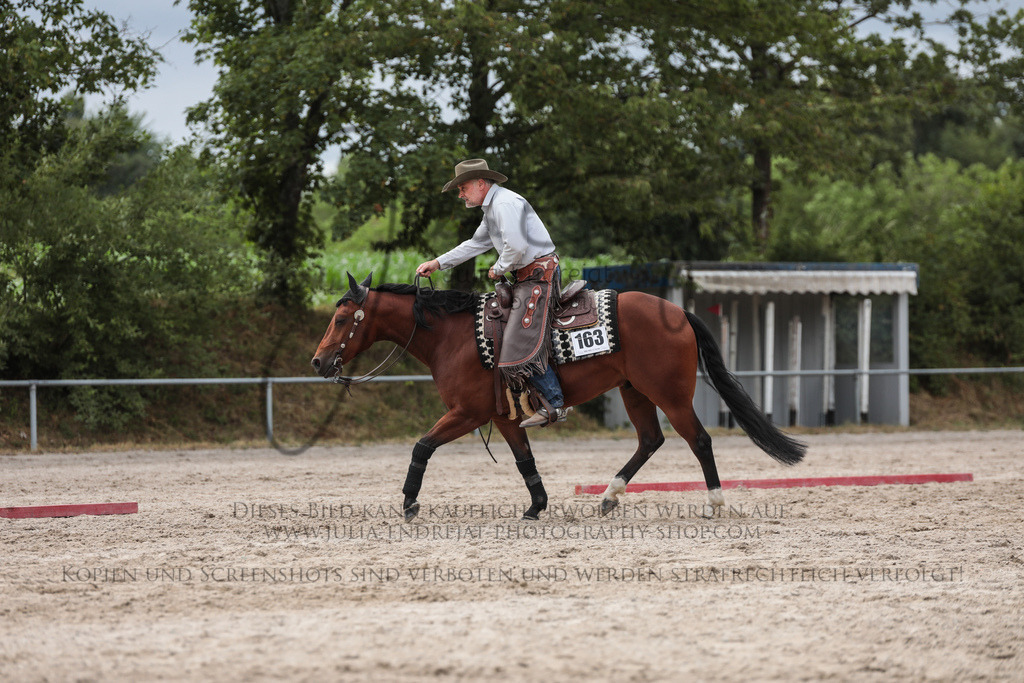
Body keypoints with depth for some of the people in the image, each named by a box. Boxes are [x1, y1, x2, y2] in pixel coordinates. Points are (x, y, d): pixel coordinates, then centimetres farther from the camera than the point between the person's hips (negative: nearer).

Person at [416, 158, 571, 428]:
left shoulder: (505, 203, -15)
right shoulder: (492, 208, 20)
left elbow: (517, 246, -25)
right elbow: (476, 244, 30)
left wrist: (498, 269, -7)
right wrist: (438, 263, 25)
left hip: (539, 276, -11)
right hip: (527, 277, 11)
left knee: (521, 345, -17)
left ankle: (556, 405, -13)